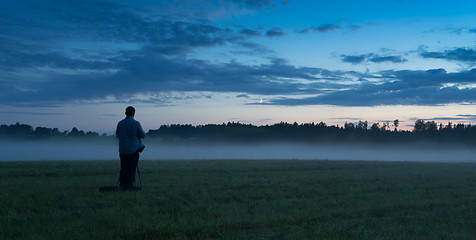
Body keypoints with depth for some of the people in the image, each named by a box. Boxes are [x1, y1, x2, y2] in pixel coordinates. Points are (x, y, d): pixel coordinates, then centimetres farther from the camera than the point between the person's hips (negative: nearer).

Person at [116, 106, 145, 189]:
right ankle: (129, 185, 4)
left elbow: (117, 135, 13)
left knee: (123, 168, 13)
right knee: (132, 169, 4)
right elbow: (142, 135, -2)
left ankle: (122, 184, 12)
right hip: (133, 149, -3)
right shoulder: (136, 123, -11)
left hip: (122, 150, 4)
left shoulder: (120, 123, 1)